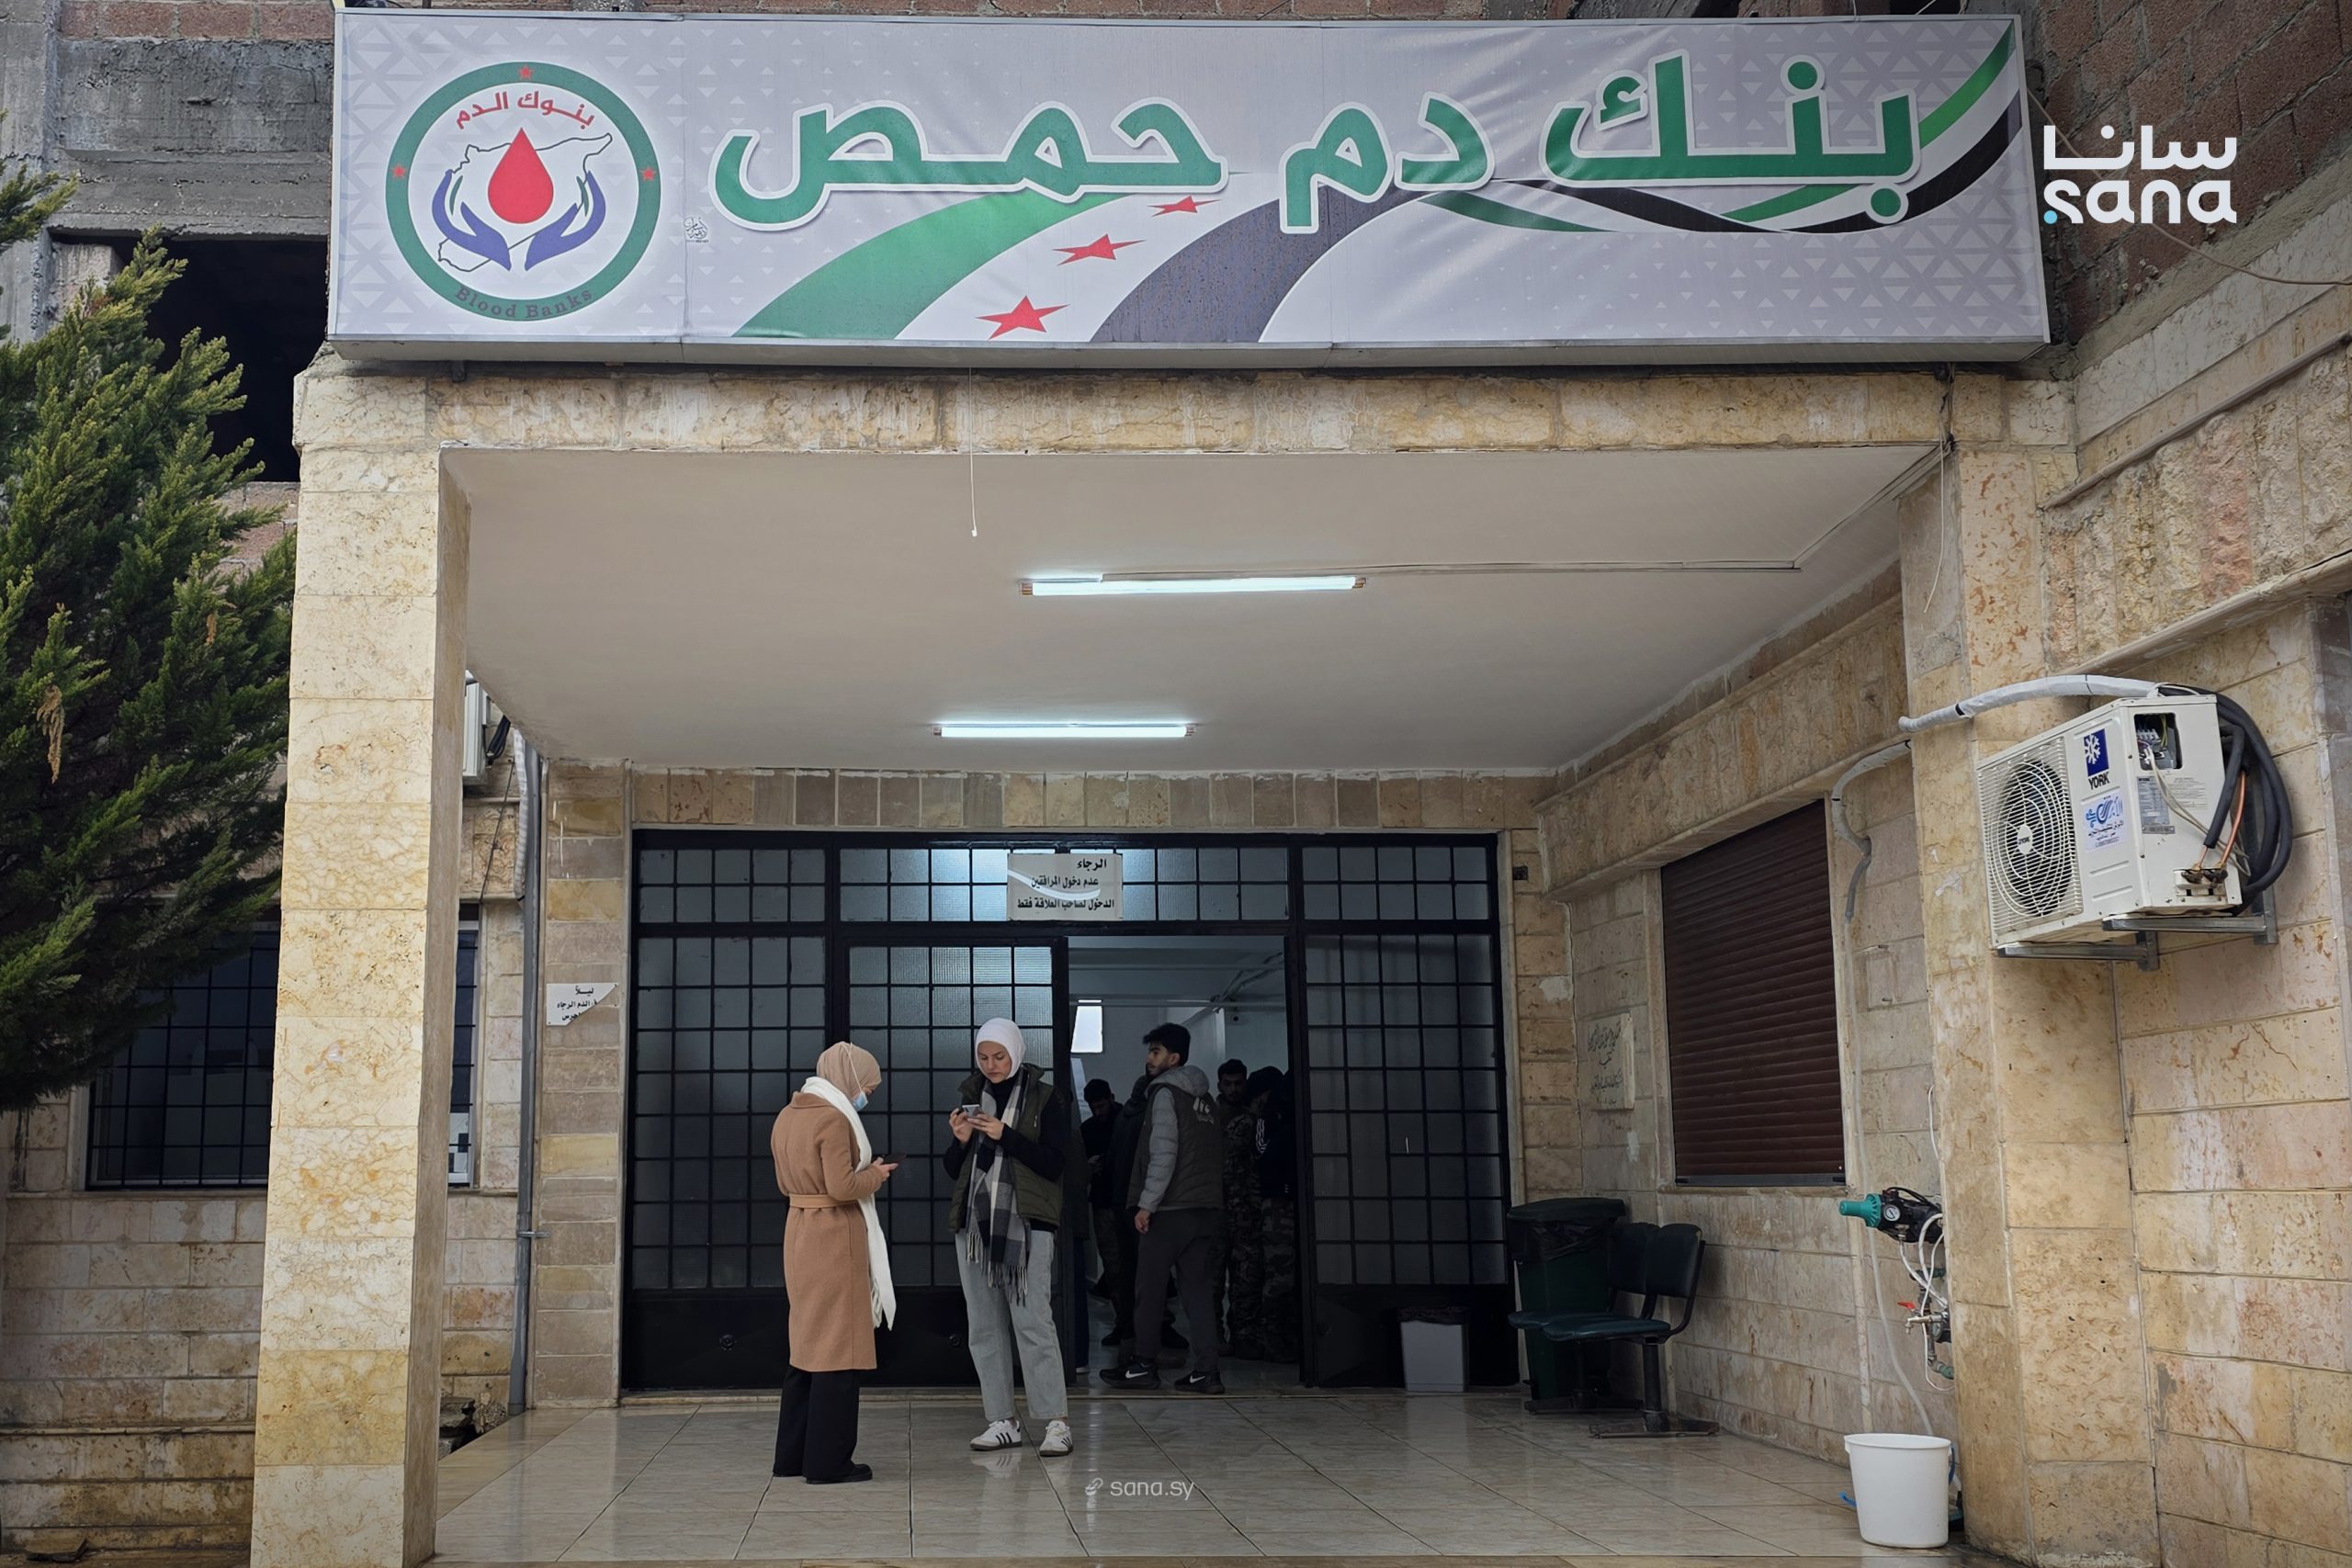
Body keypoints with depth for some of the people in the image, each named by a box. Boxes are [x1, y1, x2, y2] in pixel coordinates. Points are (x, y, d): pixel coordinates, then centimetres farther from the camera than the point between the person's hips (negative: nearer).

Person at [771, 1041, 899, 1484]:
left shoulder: (787, 1116, 11)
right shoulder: (833, 1119, -16)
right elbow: (843, 1187, -23)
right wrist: (876, 1175, -5)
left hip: (800, 1232, 9)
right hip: (835, 1238, -9)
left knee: (806, 1344, 17)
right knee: (837, 1347, -2)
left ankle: (793, 1455, 22)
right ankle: (828, 1460, 1)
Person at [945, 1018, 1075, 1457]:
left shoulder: (1046, 1096, -1)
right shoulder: (970, 1094, 13)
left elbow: (1053, 1163, -8)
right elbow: (953, 1170, 15)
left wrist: (1006, 1136, -17)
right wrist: (959, 1140, -6)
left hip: (1026, 1223, -5)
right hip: (974, 1223, 5)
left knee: (1033, 1322, -11)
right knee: (984, 1327, 5)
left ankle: (1056, 1423, -7)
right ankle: (1002, 1422, 11)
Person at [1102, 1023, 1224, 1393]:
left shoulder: (1164, 1092, -6)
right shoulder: (1205, 1099, 18)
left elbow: (1164, 1152, -15)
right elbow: (1216, 1155, 17)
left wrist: (1147, 1203, -15)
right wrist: (1212, 1201, 16)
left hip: (1169, 1209, -7)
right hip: (1207, 1209, 7)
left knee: (1150, 1290, 3)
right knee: (1197, 1291, 5)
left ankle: (1144, 1366, 7)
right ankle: (1206, 1372, 0)